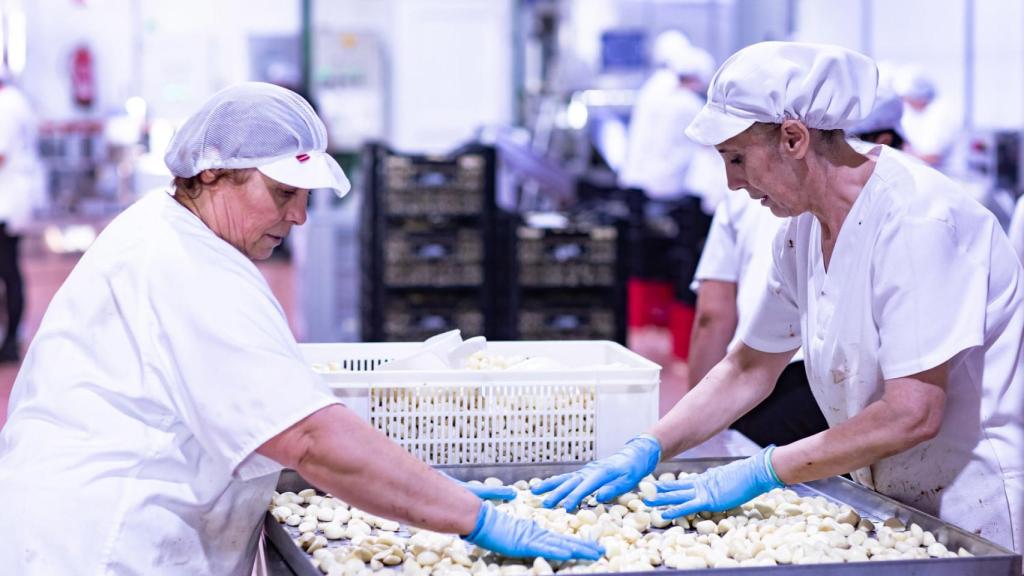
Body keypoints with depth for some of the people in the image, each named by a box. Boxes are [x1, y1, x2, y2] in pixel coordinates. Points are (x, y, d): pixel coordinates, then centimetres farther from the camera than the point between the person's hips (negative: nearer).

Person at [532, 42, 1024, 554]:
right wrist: (644, 450, 0)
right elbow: (749, 369, 11)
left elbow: (912, 415, -26)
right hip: (894, 506, 7)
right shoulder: (803, 229, 2)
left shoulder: (914, 219, -22)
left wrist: (759, 472, -22)